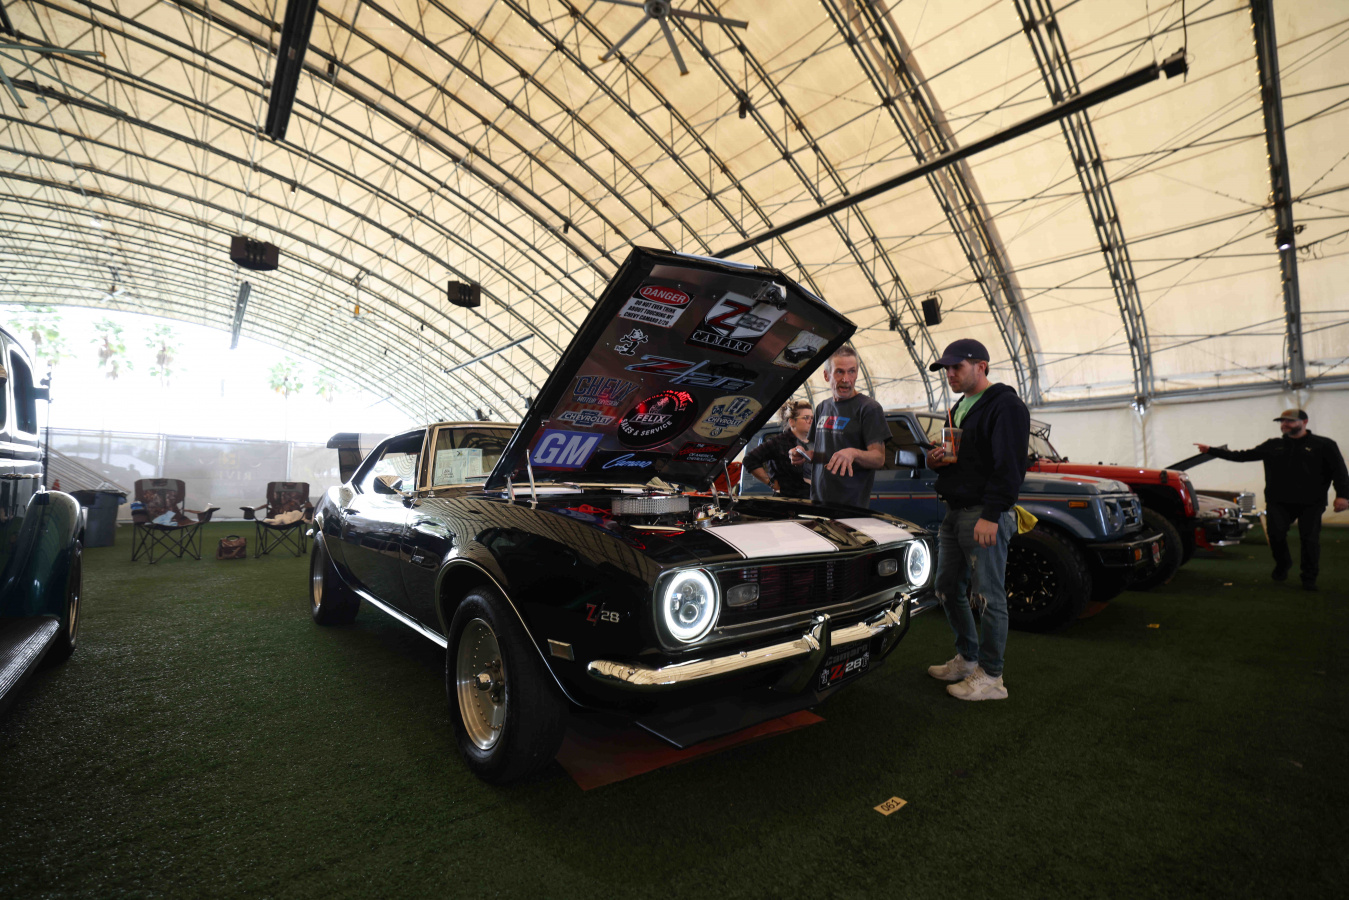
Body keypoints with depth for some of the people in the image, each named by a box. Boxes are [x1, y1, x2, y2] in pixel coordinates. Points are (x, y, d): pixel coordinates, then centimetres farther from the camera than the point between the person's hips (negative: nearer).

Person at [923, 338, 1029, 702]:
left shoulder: (1005, 406, -9)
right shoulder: (959, 408, 19)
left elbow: (1010, 465, -17)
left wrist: (990, 515, -22)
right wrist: (937, 460, 4)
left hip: (985, 516, -9)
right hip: (954, 513, 9)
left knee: (988, 596, -2)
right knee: (948, 589, 14)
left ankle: (991, 677, 10)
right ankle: (967, 659, 30)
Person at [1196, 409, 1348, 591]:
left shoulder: (1324, 445, 1)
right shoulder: (1272, 446, 10)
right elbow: (1241, 456, 13)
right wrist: (1211, 450, 8)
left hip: (1311, 503, -2)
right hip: (1279, 502, 2)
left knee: (1310, 539, 1)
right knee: (1275, 534, -4)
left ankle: (1309, 578, 17)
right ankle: (1282, 565, 23)